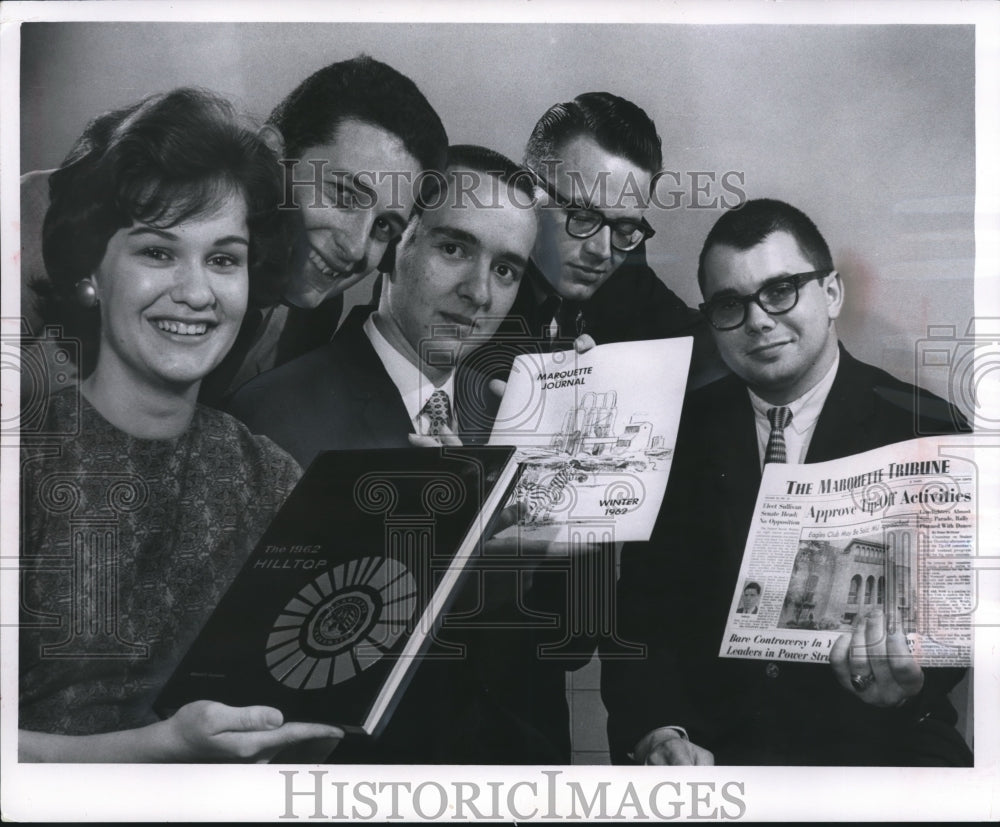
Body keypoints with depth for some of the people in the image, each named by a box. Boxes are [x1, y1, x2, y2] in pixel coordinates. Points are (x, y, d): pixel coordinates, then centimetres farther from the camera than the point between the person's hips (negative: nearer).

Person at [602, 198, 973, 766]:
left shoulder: (928, 431, -3)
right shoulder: (683, 432, 2)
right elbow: (641, 609, -1)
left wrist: (910, 679, -31)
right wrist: (658, 732, -18)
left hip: (875, 742, 0)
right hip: (708, 745, 1)